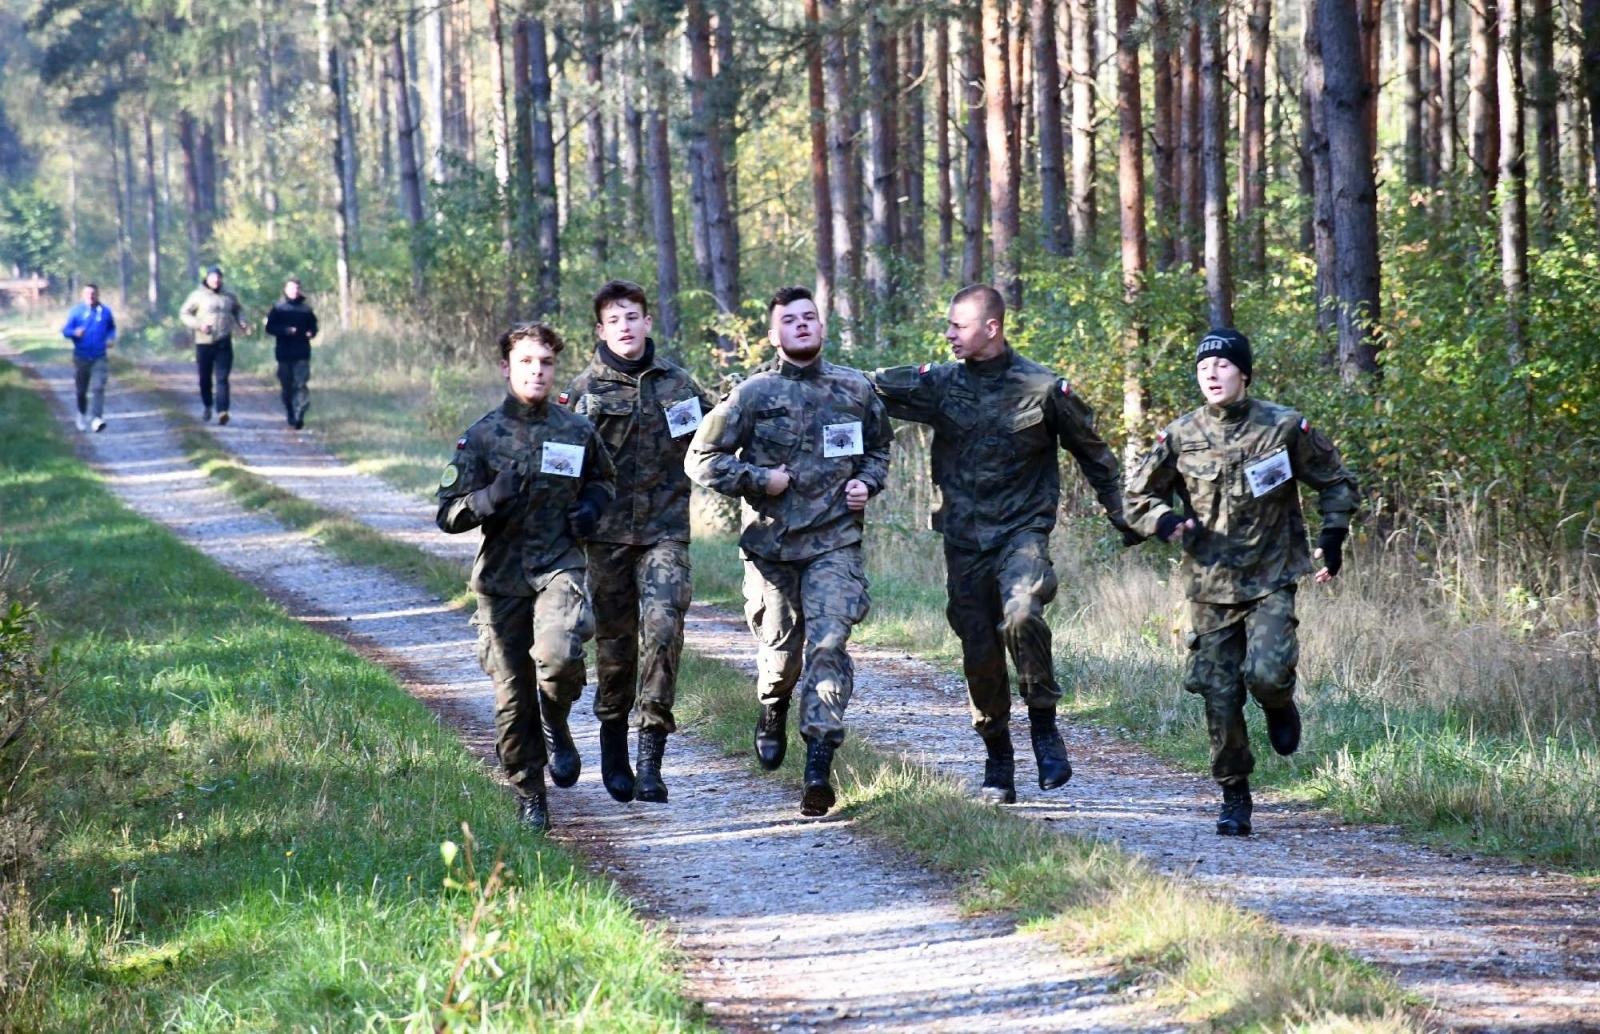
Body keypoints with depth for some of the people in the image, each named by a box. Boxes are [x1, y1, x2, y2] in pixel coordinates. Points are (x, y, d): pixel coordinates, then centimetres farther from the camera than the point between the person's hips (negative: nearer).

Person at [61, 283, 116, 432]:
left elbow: (112, 328, 20)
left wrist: (111, 338, -1)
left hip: (99, 358, -1)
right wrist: (75, 332, -23)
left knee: (98, 388, -17)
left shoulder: (105, 311, 4)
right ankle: (82, 417, 33)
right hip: (81, 357, 1)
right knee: (81, 390, 10)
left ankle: (96, 419, -26)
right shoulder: (76, 311, 1)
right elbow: (65, 330, -1)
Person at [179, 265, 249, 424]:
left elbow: (238, 311, 26)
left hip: (224, 344, 0)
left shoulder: (229, 296, 11)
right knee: (205, 378, 10)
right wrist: (198, 324, -14)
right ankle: (207, 407, 31)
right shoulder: (198, 295, 1)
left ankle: (222, 411, -19)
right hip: (204, 343, 0)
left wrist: (242, 323, 6)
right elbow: (184, 313, 2)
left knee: (222, 378, -10)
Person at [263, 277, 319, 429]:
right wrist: (286, 330, -18)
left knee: (301, 384, -13)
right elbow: (270, 327, -2)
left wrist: (311, 332, -7)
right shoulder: (279, 308, 3)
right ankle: (291, 416, 20)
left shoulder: (306, 308, 6)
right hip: (284, 353, 0)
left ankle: (299, 416, -19)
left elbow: (313, 325, 16)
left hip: (302, 354, 0)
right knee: (287, 387, 7)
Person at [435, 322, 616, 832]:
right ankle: (529, 797, 20)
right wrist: (492, 498, -19)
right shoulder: (481, 436, -1)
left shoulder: (578, 432, 5)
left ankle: (556, 726, 6)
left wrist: (592, 505, 4)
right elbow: (448, 513, -1)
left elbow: (603, 479, 26)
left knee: (559, 655, -27)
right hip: (501, 576, 0)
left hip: (559, 566, 0)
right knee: (513, 694, 3)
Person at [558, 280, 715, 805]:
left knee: (663, 628, -16)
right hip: (608, 532, 0)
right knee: (615, 640, 7)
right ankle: (613, 749, 26)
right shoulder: (585, 388, 3)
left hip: (665, 529, 0)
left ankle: (651, 755, -16)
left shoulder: (677, 382, 8)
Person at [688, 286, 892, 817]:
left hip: (835, 542, 0)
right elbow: (702, 458, -1)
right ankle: (772, 714, 44)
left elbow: (880, 446, 23)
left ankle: (819, 766, -18)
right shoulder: (753, 394, -3)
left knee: (828, 643, -14)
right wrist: (761, 480, -10)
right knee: (780, 644, 10)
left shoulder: (856, 389, 6)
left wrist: (867, 482, 3)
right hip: (772, 541, 0)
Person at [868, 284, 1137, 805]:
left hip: (1022, 531, -4)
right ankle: (997, 767, 18)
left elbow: (1093, 455, 7)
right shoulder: (938, 383, 2)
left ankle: (1044, 724, -10)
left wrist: (1122, 518, 11)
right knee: (979, 654, 5)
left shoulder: (1043, 389, -5)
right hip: (963, 539, 4)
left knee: (1020, 616, -30)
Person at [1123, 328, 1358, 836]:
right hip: (1210, 585, 2)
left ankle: (1280, 706, 16)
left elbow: (1336, 483, 11)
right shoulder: (1180, 437, 0)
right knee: (1219, 697, 1)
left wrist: (1333, 536, 0)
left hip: (1272, 579, -2)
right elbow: (1137, 498, 9)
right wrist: (1167, 522, -11)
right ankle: (1234, 799, 14)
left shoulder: (1285, 428, -2)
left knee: (1266, 672, -22)